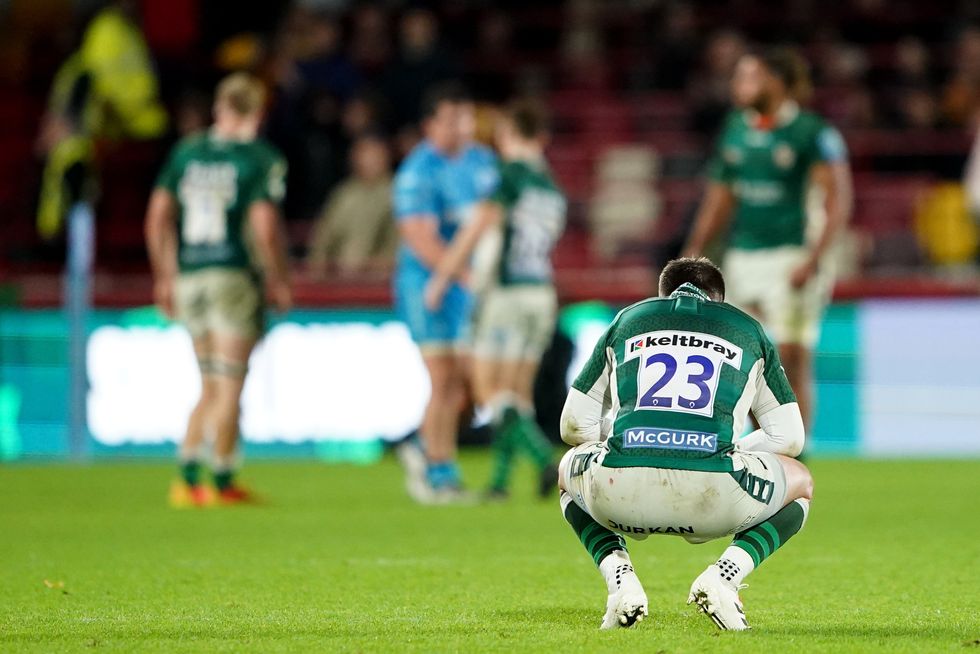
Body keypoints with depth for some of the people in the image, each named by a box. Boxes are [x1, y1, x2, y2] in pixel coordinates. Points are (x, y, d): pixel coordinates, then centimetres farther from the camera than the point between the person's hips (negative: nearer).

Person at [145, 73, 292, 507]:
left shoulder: (186, 152, 8)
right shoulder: (261, 159, -7)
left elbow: (157, 216, 8)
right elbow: (264, 224, -15)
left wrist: (164, 277, 16)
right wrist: (280, 279, -3)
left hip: (188, 277, 5)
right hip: (234, 276, -5)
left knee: (211, 387, 14)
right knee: (229, 386, 2)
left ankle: (187, 475, 3)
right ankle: (223, 482, 5)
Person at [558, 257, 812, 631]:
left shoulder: (626, 321, 27)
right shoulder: (747, 329, 26)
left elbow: (574, 426, 27)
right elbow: (789, 437, 27)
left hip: (620, 495, 1)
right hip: (714, 496, -1)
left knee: (570, 471, 39)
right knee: (800, 483, 31)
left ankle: (619, 576, 11)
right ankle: (726, 574, 4)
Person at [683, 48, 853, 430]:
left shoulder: (811, 133, -9)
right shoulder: (735, 129, 11)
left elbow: (838, 199, -12)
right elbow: (719, 195, 19)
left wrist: (813, 259, -20)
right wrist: (695, 250, 10)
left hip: (790, 258, -6)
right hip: (742, 260, 6)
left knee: (792, 362, -5)